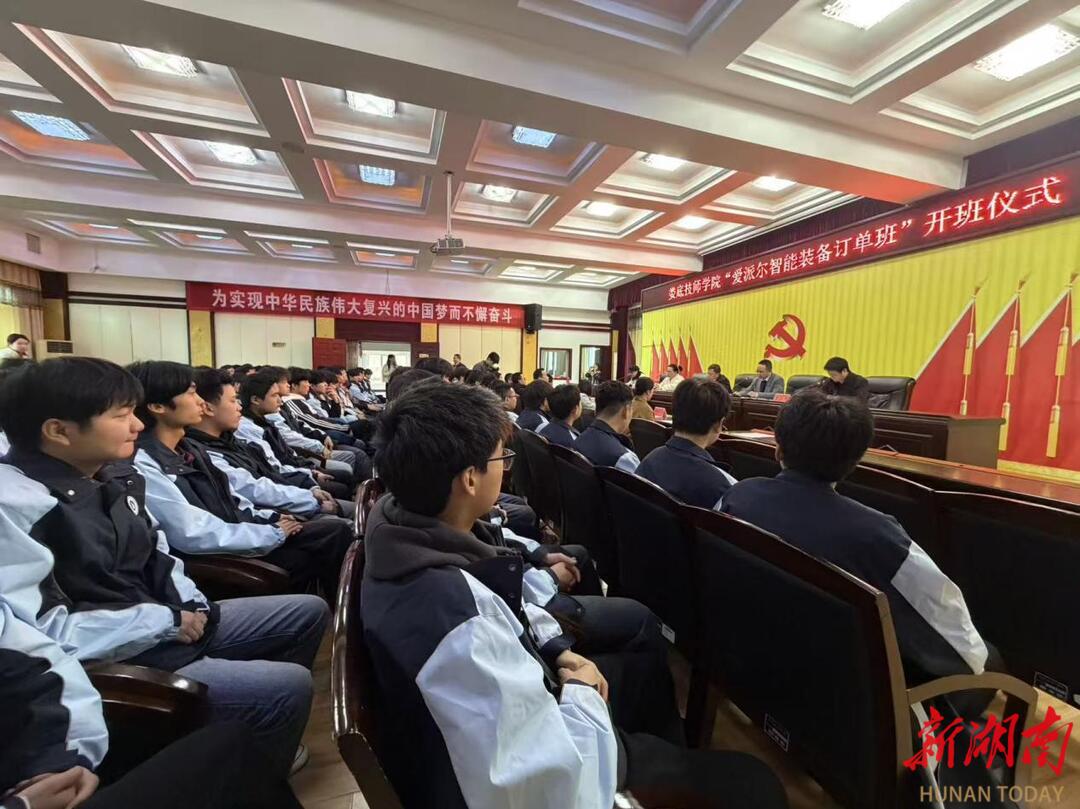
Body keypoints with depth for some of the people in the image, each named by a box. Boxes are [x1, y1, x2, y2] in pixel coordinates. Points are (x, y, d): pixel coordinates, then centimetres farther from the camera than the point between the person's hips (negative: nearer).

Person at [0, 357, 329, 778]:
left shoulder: (117, 474, 4)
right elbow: (40, 632, -27)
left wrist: (190, 604, -1)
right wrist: (166, 620, -19)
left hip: (169, 625, 9)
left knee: (310, 611, 11)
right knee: (290, 686, -19)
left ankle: (266, 735, 32)